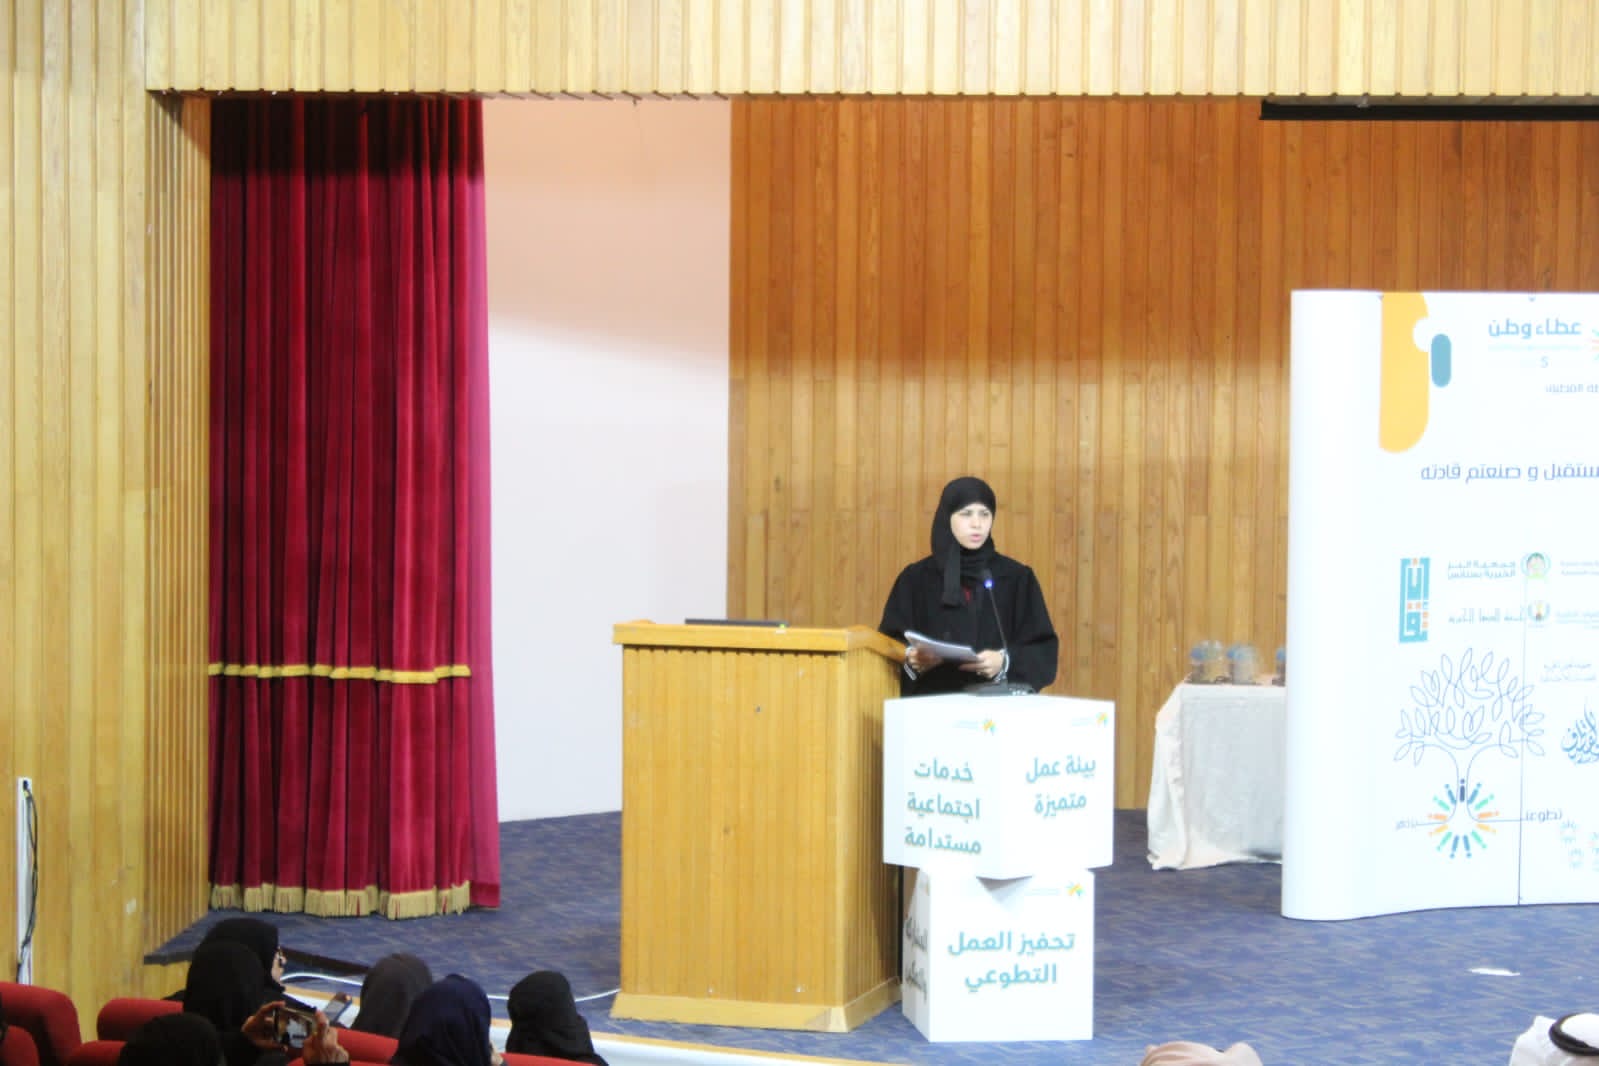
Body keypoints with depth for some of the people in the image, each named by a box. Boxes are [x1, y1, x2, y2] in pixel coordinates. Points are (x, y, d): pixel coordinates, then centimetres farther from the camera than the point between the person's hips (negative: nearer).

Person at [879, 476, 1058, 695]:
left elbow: (1045, 651, 4)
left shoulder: (1018, 578, 9)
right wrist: (912, 659, -14)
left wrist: (1005, 662, -13)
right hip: (933, 702, 0)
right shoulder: (916, 579, 9)